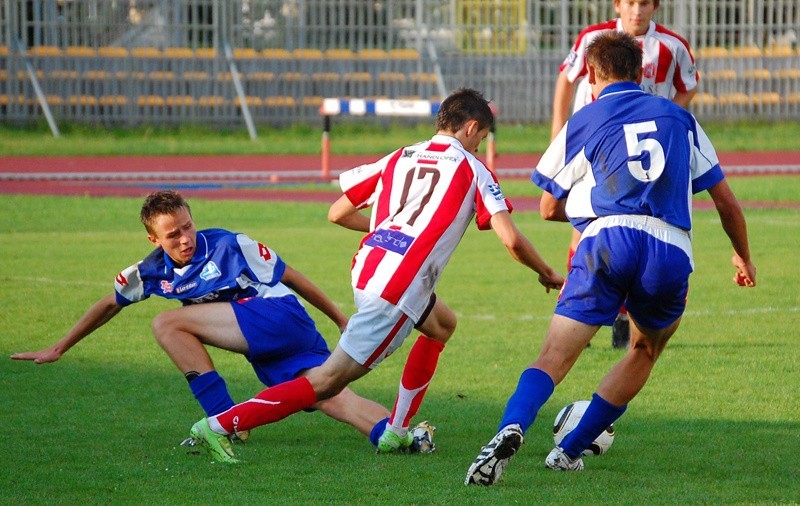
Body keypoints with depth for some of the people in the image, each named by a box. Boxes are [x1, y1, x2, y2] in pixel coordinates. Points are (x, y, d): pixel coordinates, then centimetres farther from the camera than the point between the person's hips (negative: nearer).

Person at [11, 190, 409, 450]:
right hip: (266, 356, 6)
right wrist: (59, 349, 27)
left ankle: (225, 421, -15)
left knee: (168, 324, -13)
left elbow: (291, 277, 3)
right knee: (333, 399, -19)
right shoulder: (154, 272, 12)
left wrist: (341, 320, 6)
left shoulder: (229, 246, -4)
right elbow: (110, 304, 25)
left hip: (282, 317, -6)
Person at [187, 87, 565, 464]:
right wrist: (547, 273, 16)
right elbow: (511, 239, -2)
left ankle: (396, 432, 28)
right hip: (398, 287, -8)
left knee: (442, 324, 33)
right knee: (328, 381, -7)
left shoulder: (399, 158, 21)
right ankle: (220, 425, -16)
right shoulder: (471, 169, 6)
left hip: (368, 264, 8)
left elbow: (337, 213, 23)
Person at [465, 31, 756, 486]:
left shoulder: (583, 122, 16)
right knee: (645, 352, 25)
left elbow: (550, 208, 22)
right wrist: (744, 257, 40)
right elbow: (726, 201, 24)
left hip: (607, 240, -2)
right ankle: (570, 451, 23)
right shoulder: (680, 118, 22)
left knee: (555, 356, -6)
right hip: (672, 253, 2)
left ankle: (511, 428, -34)